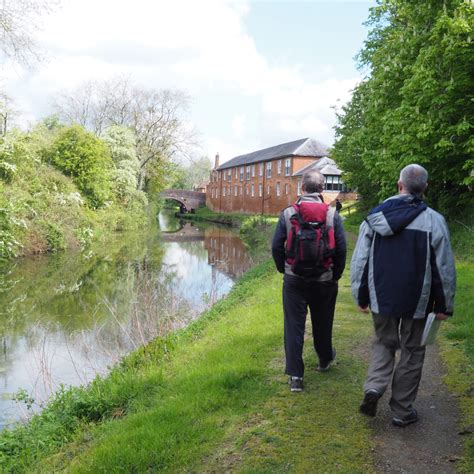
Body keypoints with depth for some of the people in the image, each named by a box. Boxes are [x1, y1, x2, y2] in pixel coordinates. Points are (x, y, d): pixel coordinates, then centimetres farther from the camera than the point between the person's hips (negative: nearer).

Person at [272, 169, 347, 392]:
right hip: (324, 281, 1)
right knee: (322, 323, 19)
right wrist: (335, 275, 10)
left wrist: (284, 269, 13)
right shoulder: (332, 215, -5)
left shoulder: (288, 213, -5)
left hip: (294, 280, -1)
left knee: (294, 326, 5)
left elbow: (276, 247, -3)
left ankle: (295, 375, 6)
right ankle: (325, 359, 42)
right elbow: (341, 249, -4)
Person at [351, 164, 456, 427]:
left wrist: (361, 296, 10)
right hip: (417, 301, -2)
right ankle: (402, 410, 21)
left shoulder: (374, 217, -3)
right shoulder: (433, 220, -10)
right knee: (411, 351, 13)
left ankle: (374, 386, -1)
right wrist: (444, 305, 4)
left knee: (384, 343, 21)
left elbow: (360, 261, 0)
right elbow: (444, 268, -6)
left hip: (382, 297, 2)